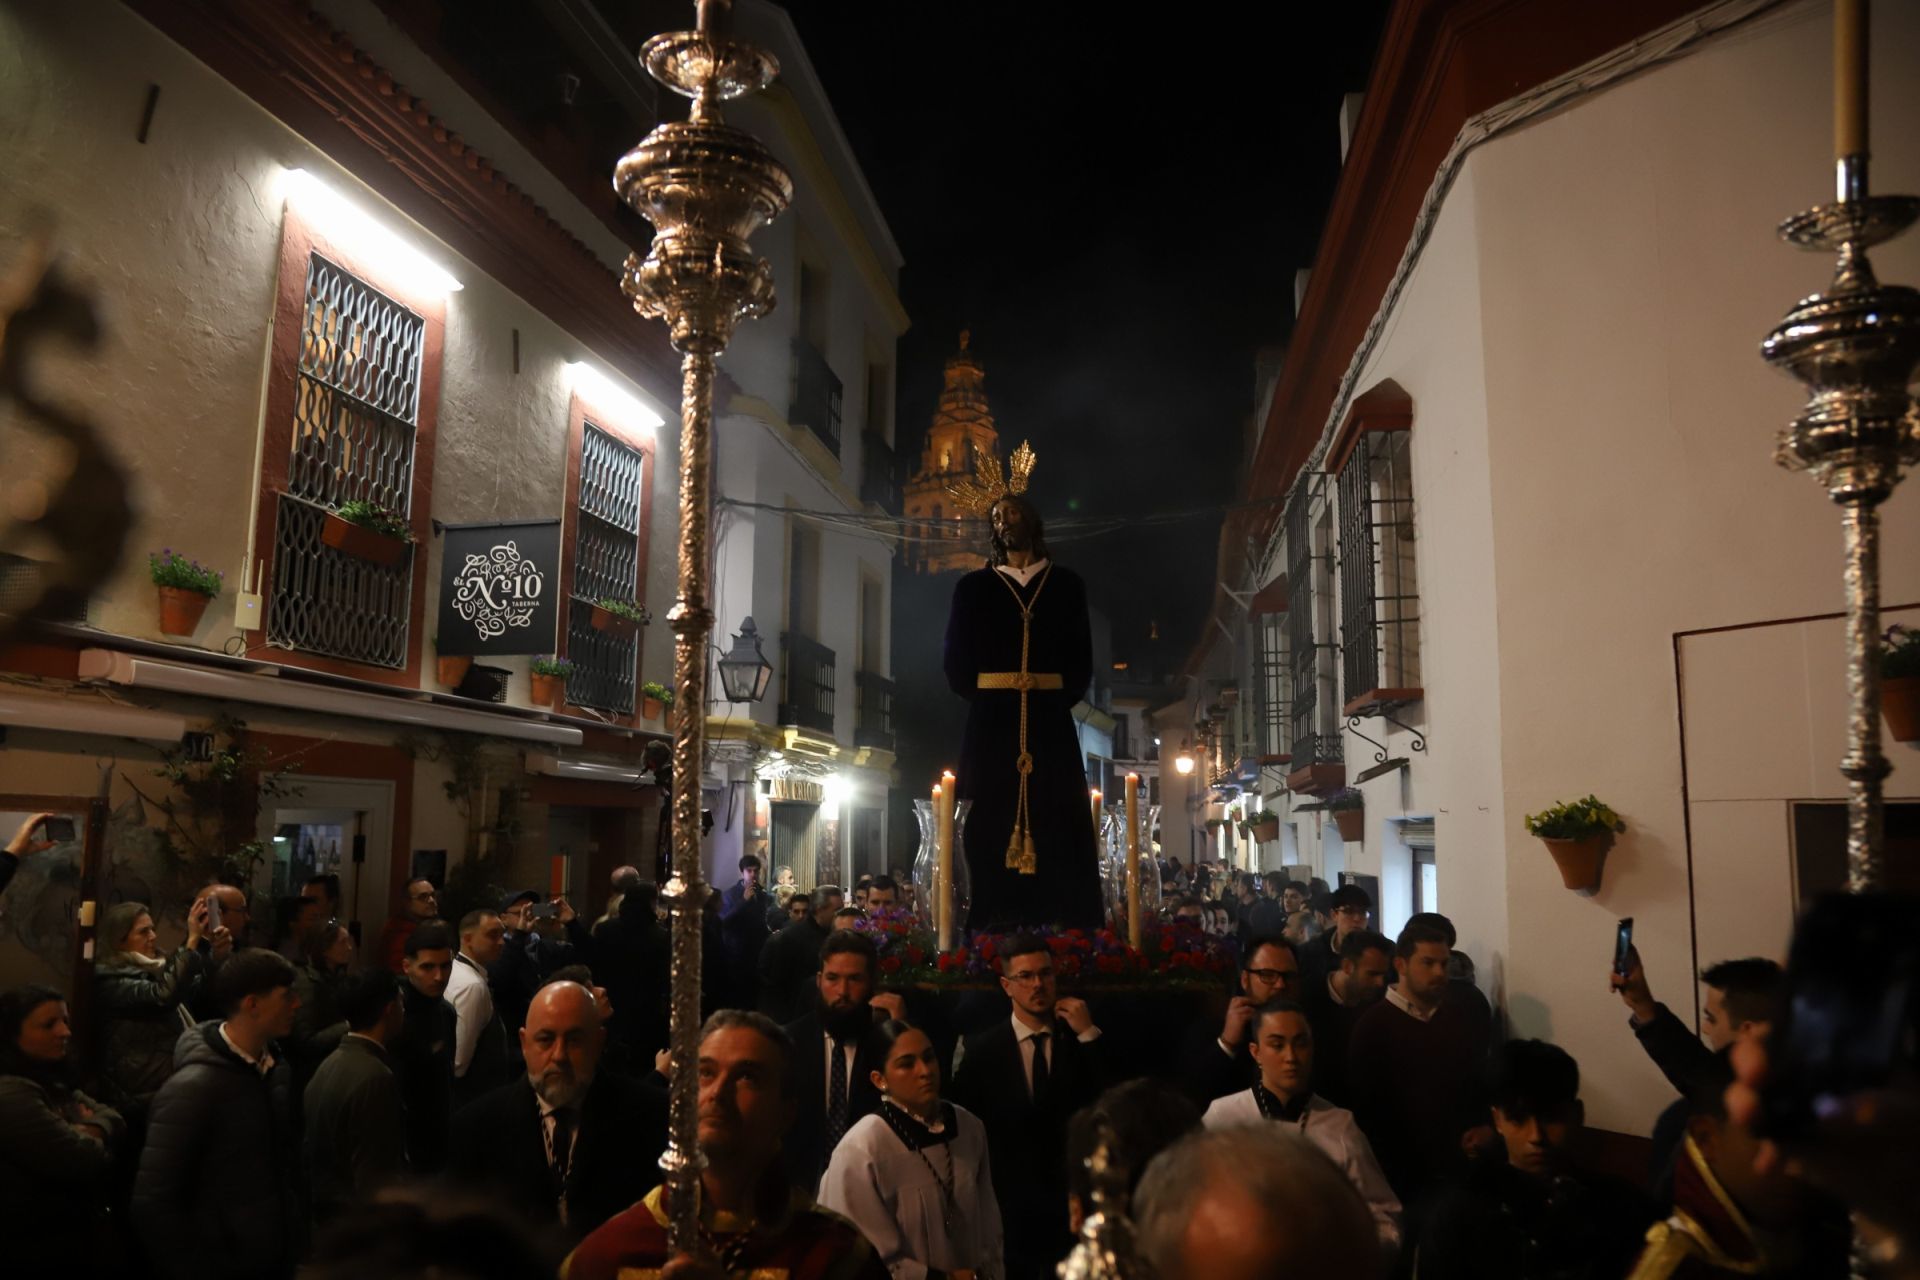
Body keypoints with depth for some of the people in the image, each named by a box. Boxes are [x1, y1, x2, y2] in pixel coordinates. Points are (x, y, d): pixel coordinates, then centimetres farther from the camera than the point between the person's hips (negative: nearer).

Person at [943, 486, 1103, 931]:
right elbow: (957, 661, 9)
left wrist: (1060, 698, 1)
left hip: (1050, 721, 0)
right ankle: (995, 937, -3)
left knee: (1057, 828, -4)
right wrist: (983, 698, 2)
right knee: (992, 828, -5)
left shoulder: (1066, 585, 13)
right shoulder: (973, 587, 12)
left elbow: (1082, 661, 11)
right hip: (992, 723, 0)